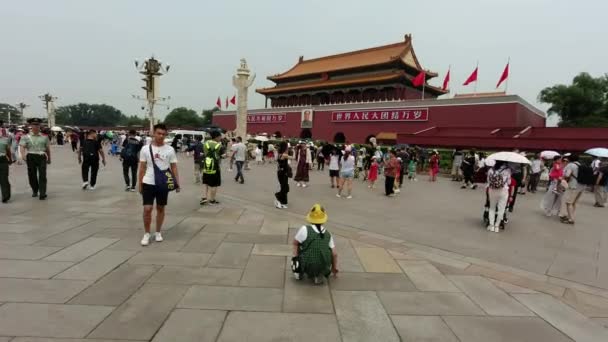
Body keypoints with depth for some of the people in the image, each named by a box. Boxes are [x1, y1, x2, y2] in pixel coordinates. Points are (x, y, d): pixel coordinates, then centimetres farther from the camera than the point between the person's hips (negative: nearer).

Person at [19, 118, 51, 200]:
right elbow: (22, 147, -7)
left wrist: (49, 159, 20)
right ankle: (35, 190, 32)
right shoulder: (26, 137, 6)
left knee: (42, 175, -8)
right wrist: (23, 154, -26)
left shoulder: (44, 137, 11)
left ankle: (42, 194, -9)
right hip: (31, 157, 1)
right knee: (32, 175, 10)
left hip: (42, 157, -1)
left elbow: (48, 149, 16)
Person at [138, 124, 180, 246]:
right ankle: (146, 234, 14)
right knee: (147, 209, -2)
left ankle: (158, 232, 25)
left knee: (161, 208, 11)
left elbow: (174, 167, 2)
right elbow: (142, 168, 4)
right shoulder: (145, 149, -2)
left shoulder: (170, 150, -2)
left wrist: (177, 183, -5)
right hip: (148, 183, -1)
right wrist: (140, 184, 3)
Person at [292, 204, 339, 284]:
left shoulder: (305, 229, -14)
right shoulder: (328, 234, -1)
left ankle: (299, 272, 29)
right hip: (323, 269, 2)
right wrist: (335, 268, 24)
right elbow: (334, 254, 5)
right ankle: (318, 276, 17)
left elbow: (295, 243, 1)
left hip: (306, 267, -2)